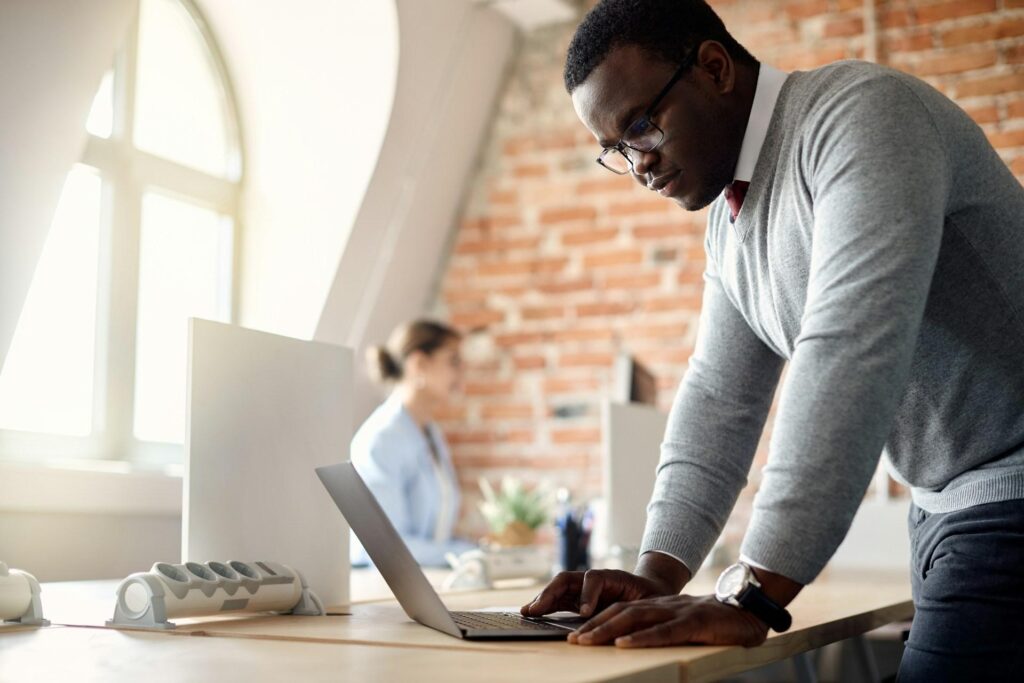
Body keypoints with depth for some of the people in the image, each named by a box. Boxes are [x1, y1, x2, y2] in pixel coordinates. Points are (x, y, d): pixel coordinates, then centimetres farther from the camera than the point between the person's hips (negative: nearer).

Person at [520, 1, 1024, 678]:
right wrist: (657, 575, -4)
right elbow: (720, 397, 8)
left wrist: (751, 597, -30)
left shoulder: (860, 114, -18)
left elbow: (852, 352, -29)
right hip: (945, 505, 7)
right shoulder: (731, 216, 9)